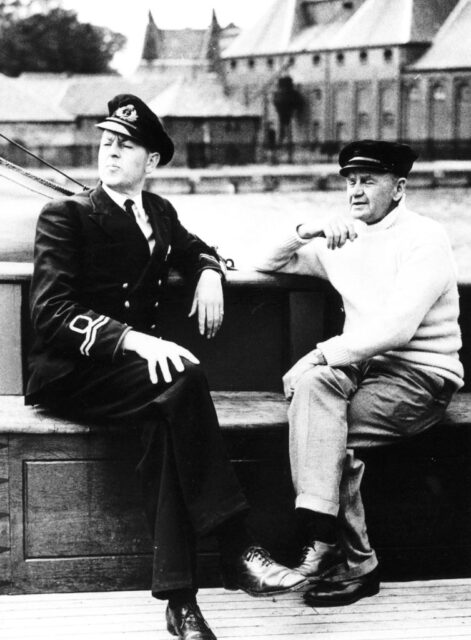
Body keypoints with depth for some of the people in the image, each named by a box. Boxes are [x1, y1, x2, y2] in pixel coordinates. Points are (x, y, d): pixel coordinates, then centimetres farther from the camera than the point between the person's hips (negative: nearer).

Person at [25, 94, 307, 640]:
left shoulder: (158, 212, 16)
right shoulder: (66, 217, -3)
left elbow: (195, 249, 38)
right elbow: (53, 312, -14)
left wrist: (209, 274, 11)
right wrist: (134, 340, -29)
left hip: (137, 365, 5)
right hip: (71, 373, -5)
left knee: (166, 423, -32)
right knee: (183, 382, -33)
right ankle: (236, 550, -33)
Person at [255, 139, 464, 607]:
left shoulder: (423, 239, -7)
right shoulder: (344, 240, 17)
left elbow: (396, 327, -19)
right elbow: (269, 264, 23)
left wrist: (324, 354, -22)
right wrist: (307, 231, 3)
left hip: (422, 376, -6)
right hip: (363, 367, 6)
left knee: (323, 429, -25)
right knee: (312, 382, -28)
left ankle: (352, 560, -15)